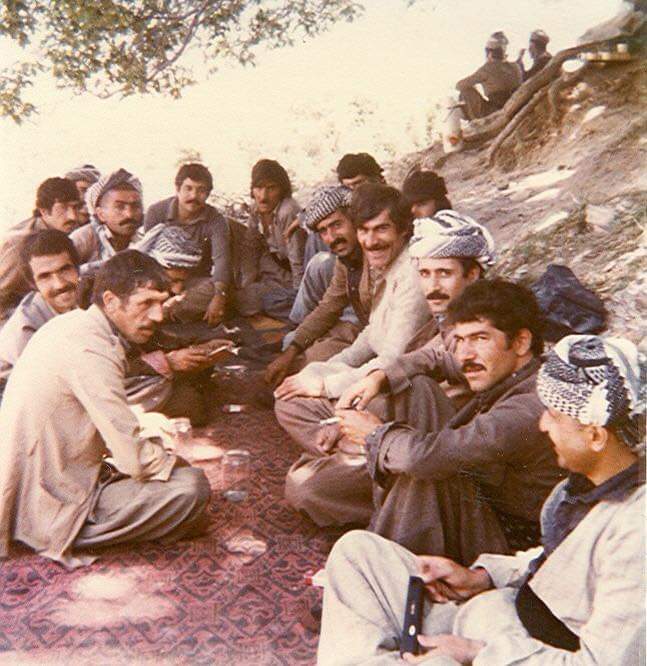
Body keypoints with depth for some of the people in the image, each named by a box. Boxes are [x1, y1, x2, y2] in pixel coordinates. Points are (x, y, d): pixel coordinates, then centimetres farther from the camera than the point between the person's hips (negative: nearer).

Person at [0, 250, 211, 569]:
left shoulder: (69, 323, 6)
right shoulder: (91, 350, -24)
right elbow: (135, 459, -24)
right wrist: (178, 464, -5)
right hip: (47, 509, -10)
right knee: (192, 487, -18)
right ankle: (71, 538, -5)